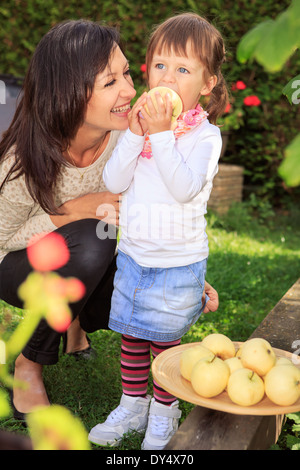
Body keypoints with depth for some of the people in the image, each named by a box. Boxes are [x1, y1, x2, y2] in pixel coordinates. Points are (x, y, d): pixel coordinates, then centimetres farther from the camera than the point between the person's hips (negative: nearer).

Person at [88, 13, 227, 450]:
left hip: (177, 265, -4)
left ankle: (164, 415, 34)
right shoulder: (140, 122, 1)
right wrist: (135, 135, -18)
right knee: (132, 336, 17)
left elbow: (184, 188, -27)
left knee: (165, 341, 11)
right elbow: (114, 182, -7)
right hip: (133, 255, 5)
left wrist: (161, 135, -30)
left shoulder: (205, 134, -12)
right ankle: (133, 406, 38)